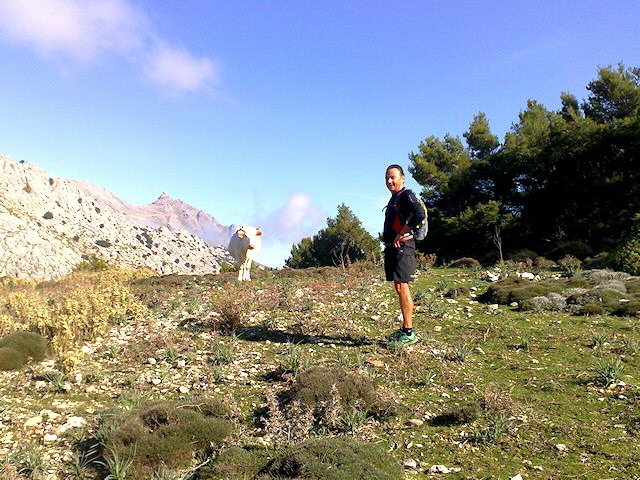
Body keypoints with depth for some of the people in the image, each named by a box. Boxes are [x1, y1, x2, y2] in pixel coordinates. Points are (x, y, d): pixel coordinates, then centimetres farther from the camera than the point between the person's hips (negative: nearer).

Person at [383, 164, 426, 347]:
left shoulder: (406, 195, -8)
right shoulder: (393, 199, 20)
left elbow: (420, 214, -25)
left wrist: (400, 234, -19)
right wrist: (387, 238, 14)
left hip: (402, 246, -10)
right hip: (391, 248, 10)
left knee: (402, 287, -11)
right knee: (399, 288, 11)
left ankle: (409, 333, -7)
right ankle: (405, 329, 19)